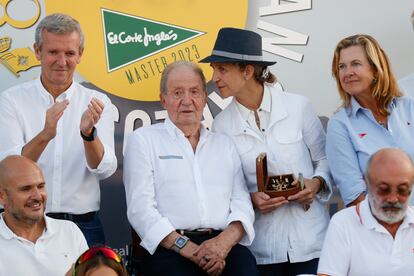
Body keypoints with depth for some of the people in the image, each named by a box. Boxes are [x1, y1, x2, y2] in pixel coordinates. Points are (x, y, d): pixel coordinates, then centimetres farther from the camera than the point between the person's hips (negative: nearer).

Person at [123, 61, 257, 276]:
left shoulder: (224, 143, 21)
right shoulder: (143, 140, 9)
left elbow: (241, 202, 12)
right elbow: (141, 209, -2)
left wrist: (225, 240, -10)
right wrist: (188, 248, -13)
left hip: (223, 242, 3)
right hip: (170, 247, -2)